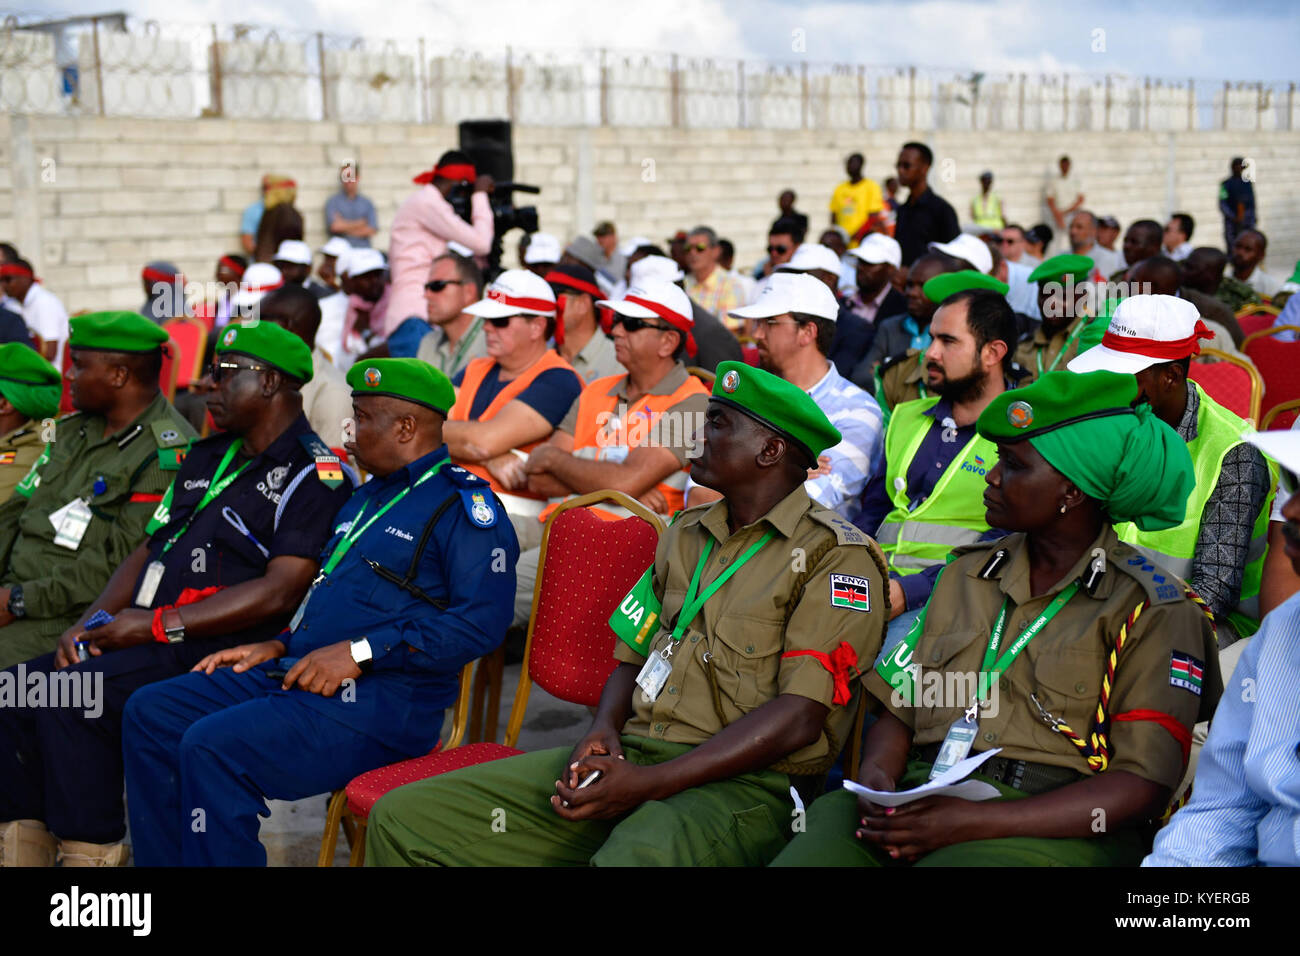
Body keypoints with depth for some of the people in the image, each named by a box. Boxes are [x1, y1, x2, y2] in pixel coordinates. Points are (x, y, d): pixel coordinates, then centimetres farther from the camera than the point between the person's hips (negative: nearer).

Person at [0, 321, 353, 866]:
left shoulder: (313, 476, -7)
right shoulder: (208, 457, 22)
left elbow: (279, 592, -17)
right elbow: (148, 550, 22)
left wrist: (158, 624, -16)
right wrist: (92, 622, 4)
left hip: (215, 654, -9)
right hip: (147, 640, 9)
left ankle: (91, 853, -16)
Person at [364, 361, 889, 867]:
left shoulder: (836, 556, -3)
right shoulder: (685, 534, 21)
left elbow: (800, 718, -12)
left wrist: (651, 783, -17)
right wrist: (603, 731, 0)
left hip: (743, 782, -7)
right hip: (631, 755, 7)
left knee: (633, 857, -43)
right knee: (402, 818, -5)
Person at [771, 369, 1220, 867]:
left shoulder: (1151, 609, 1)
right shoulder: (967, 574, 19)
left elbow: (1143, 785, -7)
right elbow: (898, 710, 18)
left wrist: (976, 823, -16)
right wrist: (875, 775, -6)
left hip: (1053, 828, -5)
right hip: (922, 798, 5)